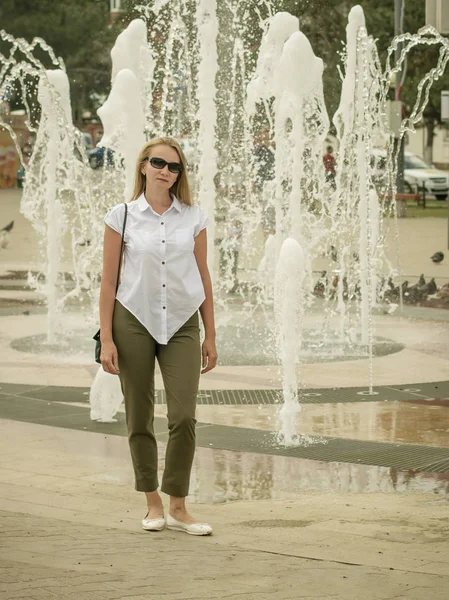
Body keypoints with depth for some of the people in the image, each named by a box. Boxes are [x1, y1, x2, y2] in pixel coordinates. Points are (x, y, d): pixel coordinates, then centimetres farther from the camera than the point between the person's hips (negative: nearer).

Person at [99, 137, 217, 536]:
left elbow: (203, 277, 9)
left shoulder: (193, 218, 4)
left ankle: (179, 507, 0)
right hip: (134, 322, -1)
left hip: (181, 324, 1)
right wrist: (106, 339, -4)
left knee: (184, 416, -10)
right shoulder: (122, 217, 0)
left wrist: (210, 336, 7)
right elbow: (108, 281, 1)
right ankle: (153, 504, 17)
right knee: (140, 418, 4)